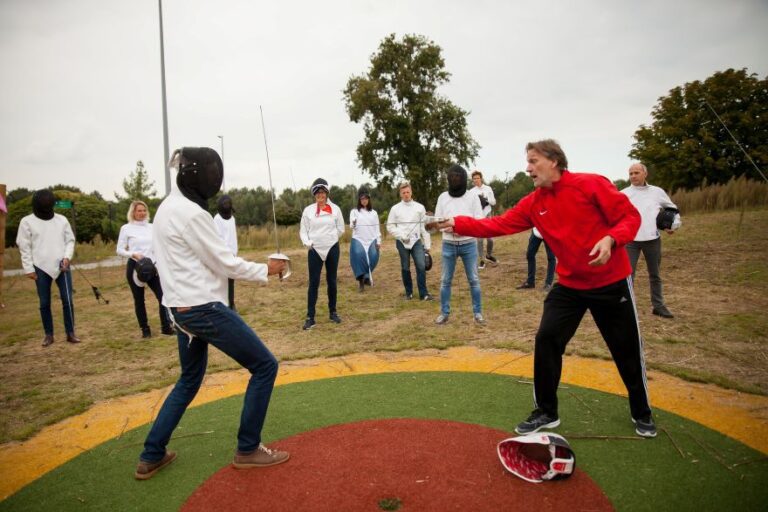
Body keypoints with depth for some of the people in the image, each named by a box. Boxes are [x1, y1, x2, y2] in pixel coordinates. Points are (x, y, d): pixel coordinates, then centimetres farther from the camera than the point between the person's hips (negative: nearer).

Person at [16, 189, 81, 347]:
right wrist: (29, 268, -4)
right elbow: (24, 247, 0)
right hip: (41, 268, -1)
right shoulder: (27, 221, 0)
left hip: (62, 266, 1)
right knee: (44, 303, 7)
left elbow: (70, 240, 8)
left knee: (67, 300, -2)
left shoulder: (62, 220, 5)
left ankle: (70, 333, 7)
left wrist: (67, 257, -9)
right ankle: (49, 335, 19)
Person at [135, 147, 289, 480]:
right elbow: (224, 264, -16)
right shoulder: (191, 213, -19)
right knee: (265, 366, 2)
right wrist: (266, 270, -3)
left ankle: (152, 456, 30)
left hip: (182, 307, 10)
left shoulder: (168, 207, 10)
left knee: (189, 380, 25)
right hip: (204, 308, -10)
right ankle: (247, 449, 13)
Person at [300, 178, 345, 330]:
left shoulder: (335, 209, 1)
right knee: (313, 283, -2)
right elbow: (303, 230, 3)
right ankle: (310, 317, 3)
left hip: (332, 248, 1)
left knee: (331, 281, 10)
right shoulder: (308, 210, 0)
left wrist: (330, 238, 8)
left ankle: (333, 312, 23)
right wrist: (307, 242, -12)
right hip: (314, 250, -1)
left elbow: (341, 229, 9)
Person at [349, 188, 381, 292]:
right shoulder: (354, 211, 7)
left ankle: (367, 276, 10)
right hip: (358, 239, -2)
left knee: (373, 258, -12)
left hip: (371, 240, 2)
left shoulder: (374, 212, 14)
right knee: (359, 256, -22)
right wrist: (353, 224, -29)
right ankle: (361, 278, -12)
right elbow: (351, 226, -5)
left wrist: (378, 241, 5)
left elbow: (377, 228, 13)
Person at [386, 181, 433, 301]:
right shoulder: (395, 208, 3)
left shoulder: (419, 207, 4)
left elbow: (424, 226, 4)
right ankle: (409, 292, 20)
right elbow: (390, 227, 3)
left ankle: (423, 293, -4)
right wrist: (402, 236, -11)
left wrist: (427, 245, 3)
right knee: (405, 268, 7)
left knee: (421, 266, -11)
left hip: (416, 241, 0)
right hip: (402, 242, 0)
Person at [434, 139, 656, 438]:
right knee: (546, 341, -4)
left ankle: (642, 414, 35)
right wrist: (457, 223, -15)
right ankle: (546, 413, 14)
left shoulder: (591, 185, -14)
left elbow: (630, 216, -11)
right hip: (569, 285, 4)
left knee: (627, 348, 9)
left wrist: (610, 239, -30)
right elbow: (499, 225, -6)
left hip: (611, 282, -3)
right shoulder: (533, 203, -2)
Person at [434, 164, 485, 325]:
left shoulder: (472, 195, 0)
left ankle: (478, 313, 16)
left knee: (474, 279, 4)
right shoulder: (443, 197, 5)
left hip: (469, 244, -1)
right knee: (445, 280, 7)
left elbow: (479, 220, -4)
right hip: (448, 245, 2)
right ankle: (444, 313, 19)